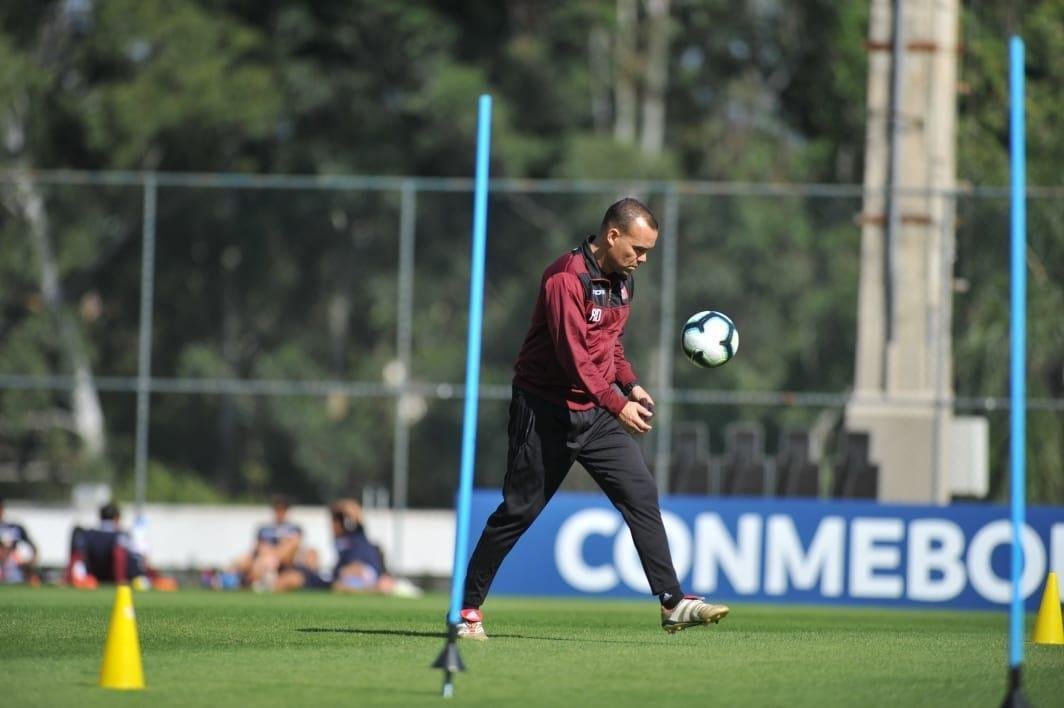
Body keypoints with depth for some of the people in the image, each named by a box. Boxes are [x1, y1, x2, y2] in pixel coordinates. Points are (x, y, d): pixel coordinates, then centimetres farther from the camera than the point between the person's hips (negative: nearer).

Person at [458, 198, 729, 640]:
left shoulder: (623, 279, 9)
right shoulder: (567, 279, -19)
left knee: (641, 495, -5)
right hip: (546, 411, -7)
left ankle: (673, 603, -7)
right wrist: (616, 405, -29)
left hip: (596, 411, 7)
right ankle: (468, 607, 11)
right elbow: (574, 355, -25)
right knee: (518, 510, -1)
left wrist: (630, 384, 7)